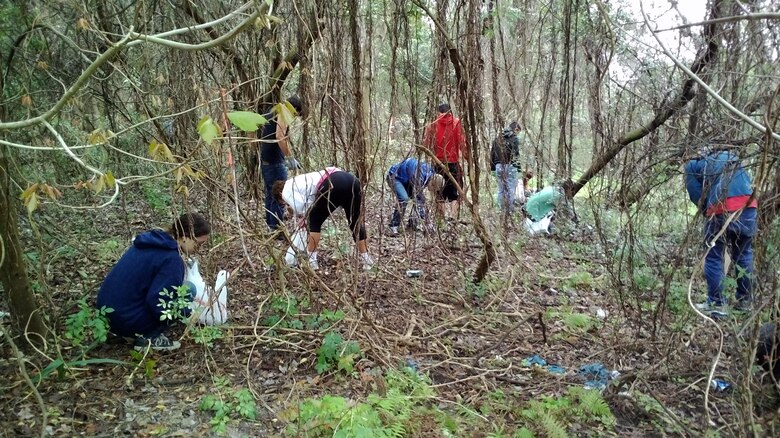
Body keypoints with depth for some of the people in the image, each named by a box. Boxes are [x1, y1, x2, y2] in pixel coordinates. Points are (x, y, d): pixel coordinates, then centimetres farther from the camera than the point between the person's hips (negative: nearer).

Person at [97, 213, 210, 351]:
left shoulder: (152, 240, 9)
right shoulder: (172, 259, -19)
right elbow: (156, 301, -24)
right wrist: (188, 312, -10)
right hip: (127, 321, -9)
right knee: (188, 289, -4)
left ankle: (144, 333, 12)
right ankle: (149, 337, -3)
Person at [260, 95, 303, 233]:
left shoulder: (271, 114, 19)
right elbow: (280, 136, -24)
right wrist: (290, 158, -23)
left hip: (265, 161, 10)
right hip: (275, 162, -10)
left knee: (270, 195, 15)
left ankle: (270, 227, 21)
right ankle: (277, 229, -3)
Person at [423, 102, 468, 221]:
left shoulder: (433, 125, 3)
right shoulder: (457, 123, 0)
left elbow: (426, 144, 2)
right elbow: (462, 143, -4)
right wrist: (467, 156, 4)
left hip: (438, 163, 1)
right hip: (453, 163, -1)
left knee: (439, 194, 11)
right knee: (455, 193, 3)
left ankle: (440, 218, 12)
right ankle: (453, 217, -12)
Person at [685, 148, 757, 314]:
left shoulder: (692, 166, 15)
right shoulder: (731, 156, 27)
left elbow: (696, 194, 5)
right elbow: (747, 180, 26)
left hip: (720, 211, -4)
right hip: (748, 207, 4)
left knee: (713, 258, 8)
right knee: (744, 255, 18)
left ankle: (716, 303, 10)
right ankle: (745, 300, 26)